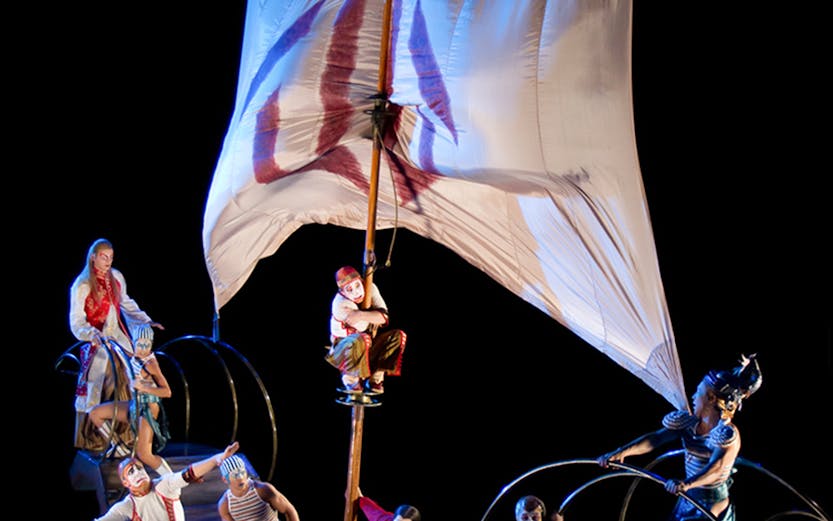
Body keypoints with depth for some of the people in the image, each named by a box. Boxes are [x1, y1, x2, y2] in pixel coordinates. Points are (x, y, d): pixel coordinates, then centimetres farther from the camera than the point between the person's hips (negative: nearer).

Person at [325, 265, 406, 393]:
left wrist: (361, 315, -33)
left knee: (398, 335, -14)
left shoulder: (370, 288, -10)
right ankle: (350, 377, -16)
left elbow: (384, 318, -20)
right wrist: (373, 316, -19)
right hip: (343, 350, -6)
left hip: (369, 348, 6)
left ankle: (376, 377, -10)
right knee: (361, 339, -40)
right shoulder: (340, 303, -26)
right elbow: (362, 327, -33)